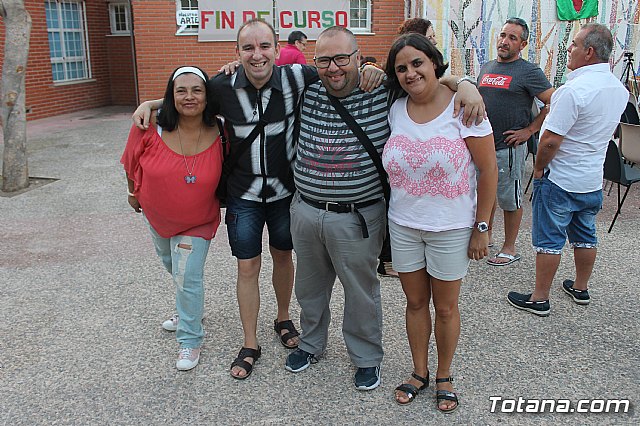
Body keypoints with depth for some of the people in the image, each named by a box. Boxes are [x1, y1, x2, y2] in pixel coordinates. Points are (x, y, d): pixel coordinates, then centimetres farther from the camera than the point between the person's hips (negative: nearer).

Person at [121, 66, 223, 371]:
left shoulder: (219, 134, -24)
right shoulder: (151, 129, -25)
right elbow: (133, 163, -5)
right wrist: (134, 192, 6)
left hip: (197, 222, -3)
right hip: (156, 214, 3)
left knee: (188, 277, -5)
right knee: (171, 264, 26)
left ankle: (190, 340, 18)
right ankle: (189, 309, 56)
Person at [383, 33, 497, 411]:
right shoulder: (396, 110, -1)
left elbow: (489, 170, -11)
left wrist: (481, 227, -10)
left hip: (451, 228, -3)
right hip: (403, 225, 4)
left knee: (446, 308, 12)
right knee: (416, 302, 16)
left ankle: (444, 377, 33)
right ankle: (420, 372, 35)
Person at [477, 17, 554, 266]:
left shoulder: (529, 71, -8)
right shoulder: (486, 68, 11)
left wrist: (529, 130, -14)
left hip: (509, 147, -6)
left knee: (510, 199, 4)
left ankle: (509, 249, 16)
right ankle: (486, 234, 36)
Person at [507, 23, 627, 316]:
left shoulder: (575, 89, -25)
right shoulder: (619, 89, 4)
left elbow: (551, 140, -25)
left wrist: (538, 168, -9)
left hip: (560, 181, -8)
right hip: (593, 180, 8)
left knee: (549, 240, 2)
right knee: (585, 236, 19)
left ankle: (539, 299, 11)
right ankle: (581, 289, 35)